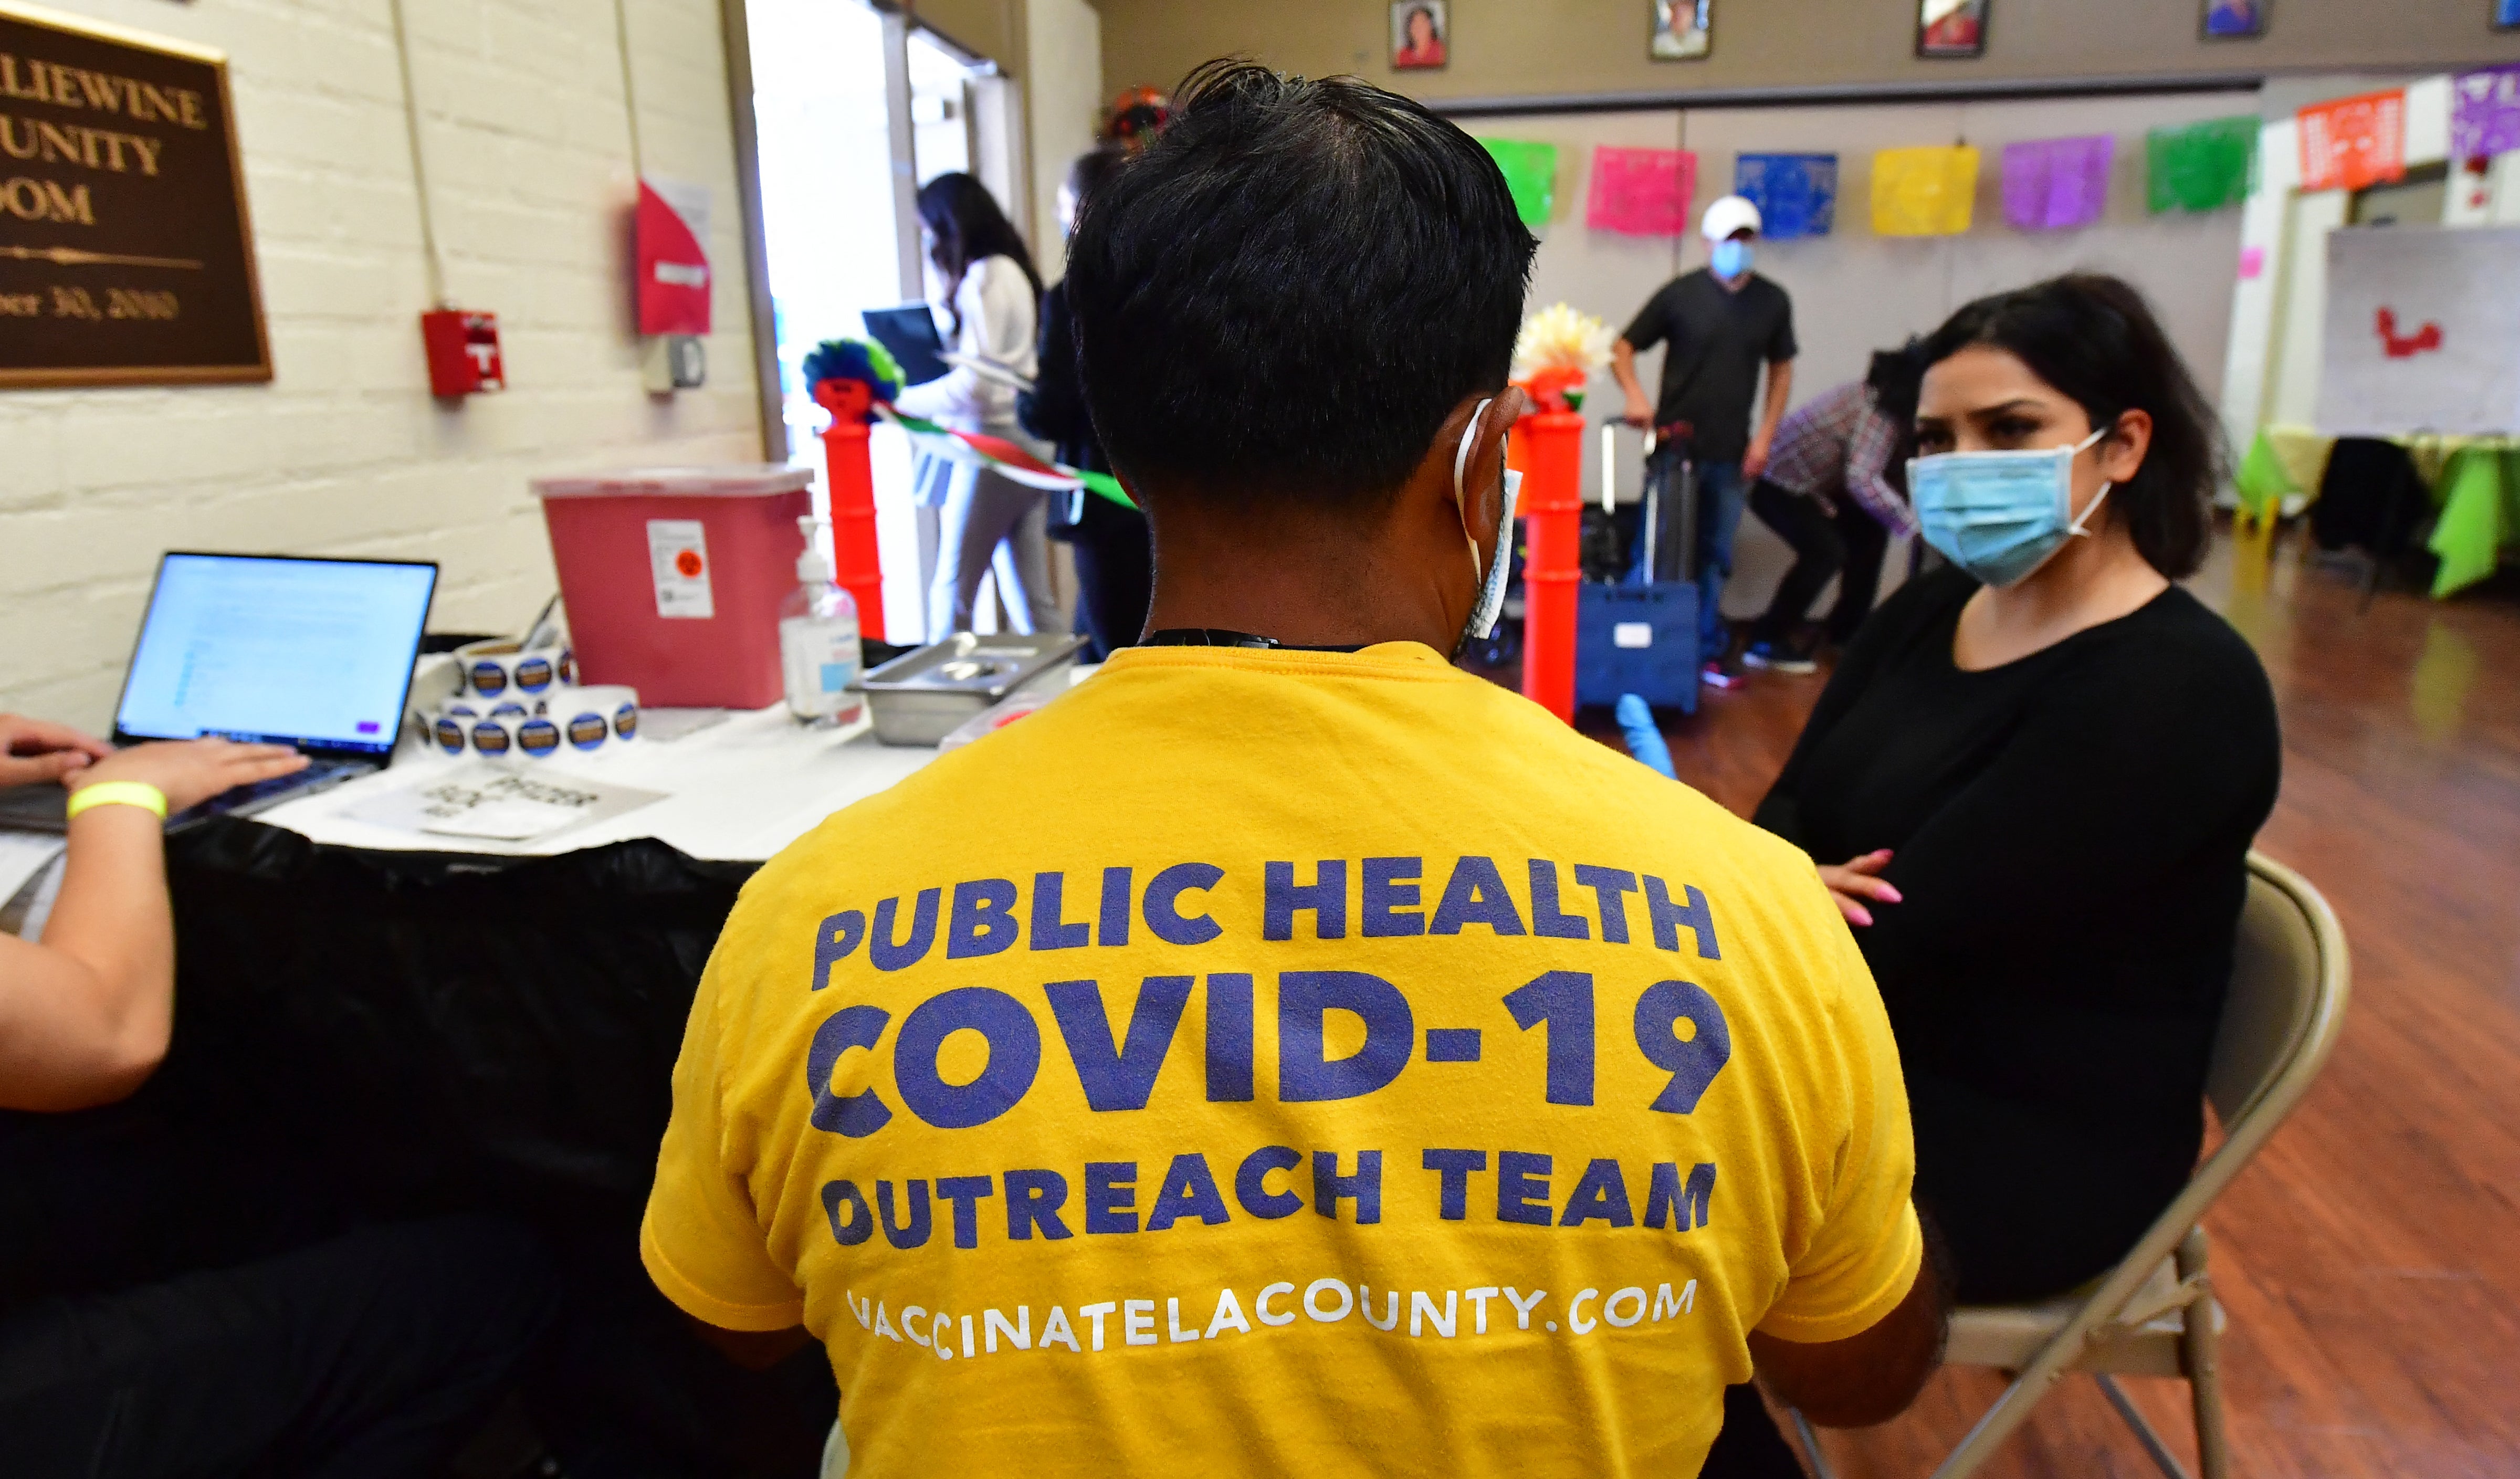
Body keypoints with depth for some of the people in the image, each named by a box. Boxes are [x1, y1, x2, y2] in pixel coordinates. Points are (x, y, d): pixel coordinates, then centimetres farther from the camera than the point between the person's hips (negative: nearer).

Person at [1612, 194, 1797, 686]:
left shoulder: (1772, 301, 5)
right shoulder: (1680, 293, -3)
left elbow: (1781, 369, 13)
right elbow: (1623, 347, 0)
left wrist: (1765, 436, 3)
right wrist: (1635, 394, -19)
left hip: (1730, 454, 3)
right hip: (1675, 446, -3)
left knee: (1715, 557, 10)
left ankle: (1705, 652, 21)